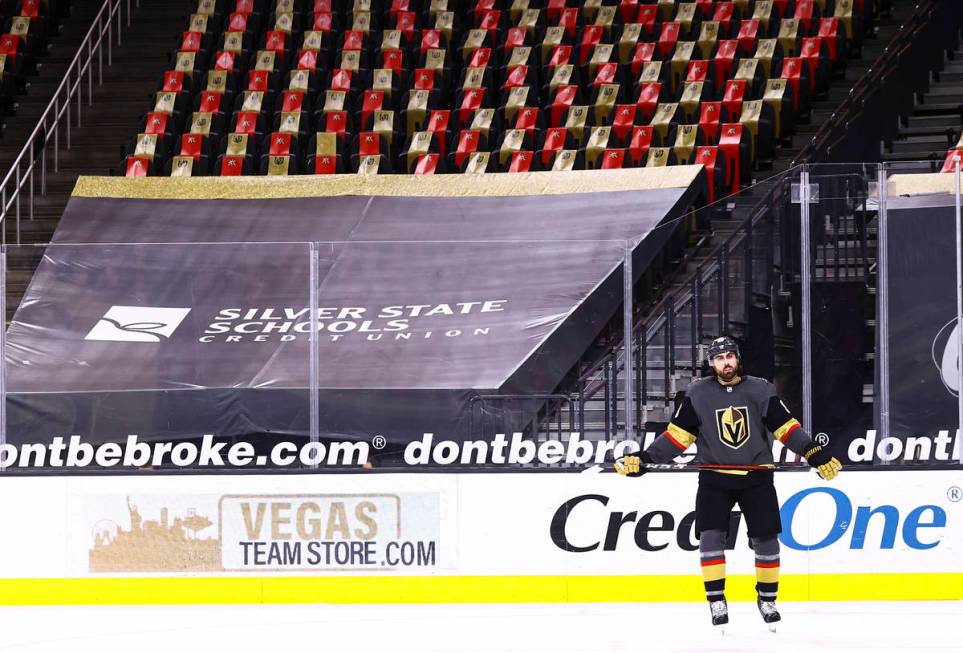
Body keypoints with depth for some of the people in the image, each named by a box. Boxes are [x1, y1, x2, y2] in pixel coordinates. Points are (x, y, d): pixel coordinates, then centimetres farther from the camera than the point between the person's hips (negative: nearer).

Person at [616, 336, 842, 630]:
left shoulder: (761, 390, -1)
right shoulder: (698, 394, 0)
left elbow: (786, 428, -1)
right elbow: (678, 434, 1)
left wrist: (817, 455, -9)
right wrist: (644, 460, -7)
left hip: (756, 476, 0)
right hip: (714, 477, 0)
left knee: (765, 537, -1)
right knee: (710, 536, -13)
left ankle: (767, 598, 16)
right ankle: (716, 601, -4)